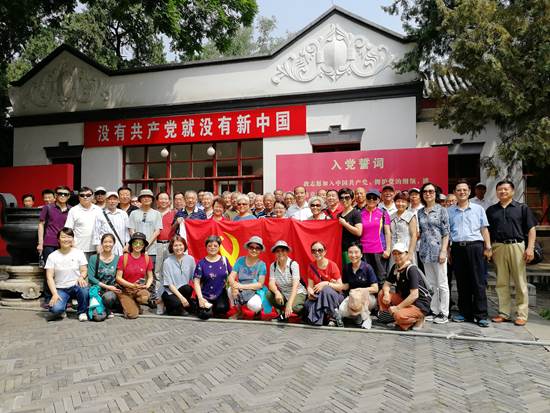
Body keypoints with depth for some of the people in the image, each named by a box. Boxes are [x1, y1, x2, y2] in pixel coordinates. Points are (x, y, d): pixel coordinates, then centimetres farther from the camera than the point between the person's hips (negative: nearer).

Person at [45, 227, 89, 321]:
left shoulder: (79, 253, 2)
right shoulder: (52, 256, 0)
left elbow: (84, 271, 3)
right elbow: (49, 277, -3)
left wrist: (81, 277, -21)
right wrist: (54, 294, -15)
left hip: (75, 286, 1)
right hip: (60, 289, 0)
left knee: (83, 287, -36)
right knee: (55, 309, -28)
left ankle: (82, 312, -7)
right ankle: (61, 310, 13)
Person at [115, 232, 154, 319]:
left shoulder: (147, 258, 1)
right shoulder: (123, 258, -7)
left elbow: (150, 277, 9)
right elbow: (118, 278, -8)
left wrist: (147, 285, -12)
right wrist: (132, 285, -18)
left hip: (140, 289, 2)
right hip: (125, 290, -2)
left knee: (144, 298, -34)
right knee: (132, 314, -22)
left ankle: (135, 304, 4)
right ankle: (127, 305, 15)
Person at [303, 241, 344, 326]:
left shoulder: (332, 265, -10)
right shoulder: (311, 266, 1)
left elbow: (340, 286, -12)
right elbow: (310, 286, 0)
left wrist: (326, 283, -26)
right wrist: (310, 291, -23)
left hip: (334, 296, -2)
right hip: (319, 296, 2)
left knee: (326, 289, -37)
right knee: (307, 304, -31)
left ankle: (332, 318, -19)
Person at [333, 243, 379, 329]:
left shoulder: (367, 268, -13)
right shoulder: (346, 268, 0)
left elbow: (375, 289, -14)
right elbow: (346, 285, 7)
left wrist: (359, 290, -25)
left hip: (368, 298, -3)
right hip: (352, 297, 3)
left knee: (360, 296, -40)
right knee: (342, 311, -29)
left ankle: (366, 318, -15)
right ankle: (358, 314, 1)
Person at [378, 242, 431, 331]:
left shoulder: (412, 270, -21)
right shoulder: (395, 268, 2)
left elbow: (414, 295, -26)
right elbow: (386, 284, 7)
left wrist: (398, 307, -23)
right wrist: (386, 294, -17)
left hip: (420, 305, -7)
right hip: (405, 299, 7)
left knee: (399, 316, -32)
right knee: (381, 294, -7)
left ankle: (418, 319, -1)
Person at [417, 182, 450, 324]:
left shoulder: (441, 210, -2)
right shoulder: (420, 212, 12)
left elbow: (446, 233, -6)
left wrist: (443, 251, -13)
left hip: (438, 250, -5)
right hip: (425, 251, 5)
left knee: (442, 283, 0)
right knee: (431, 284, 11)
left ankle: (444, 313, 8)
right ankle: (434, 311, 19)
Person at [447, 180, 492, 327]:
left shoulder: (478, 209, 9)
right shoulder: (450, 211, 11)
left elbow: (484, 229, 8)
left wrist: (488, 247, 0)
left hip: (474, 246, -2)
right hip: (457, 247, 2)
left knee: (478, 282, -3)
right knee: (462, 282, 7)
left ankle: (481, 315, 3)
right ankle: (465, 312, 17)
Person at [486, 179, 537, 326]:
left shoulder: (522, 208, 7)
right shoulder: (491, 210, 14)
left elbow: (531, 229, 3)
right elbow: (487, 231, 15)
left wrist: (530, 247, -9)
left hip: (517, 246, -2)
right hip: (498, 247, 3)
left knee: (520, 283, 1)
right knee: (501, 283, 6)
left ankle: (522, 315, 8)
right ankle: (504, 313, 14)